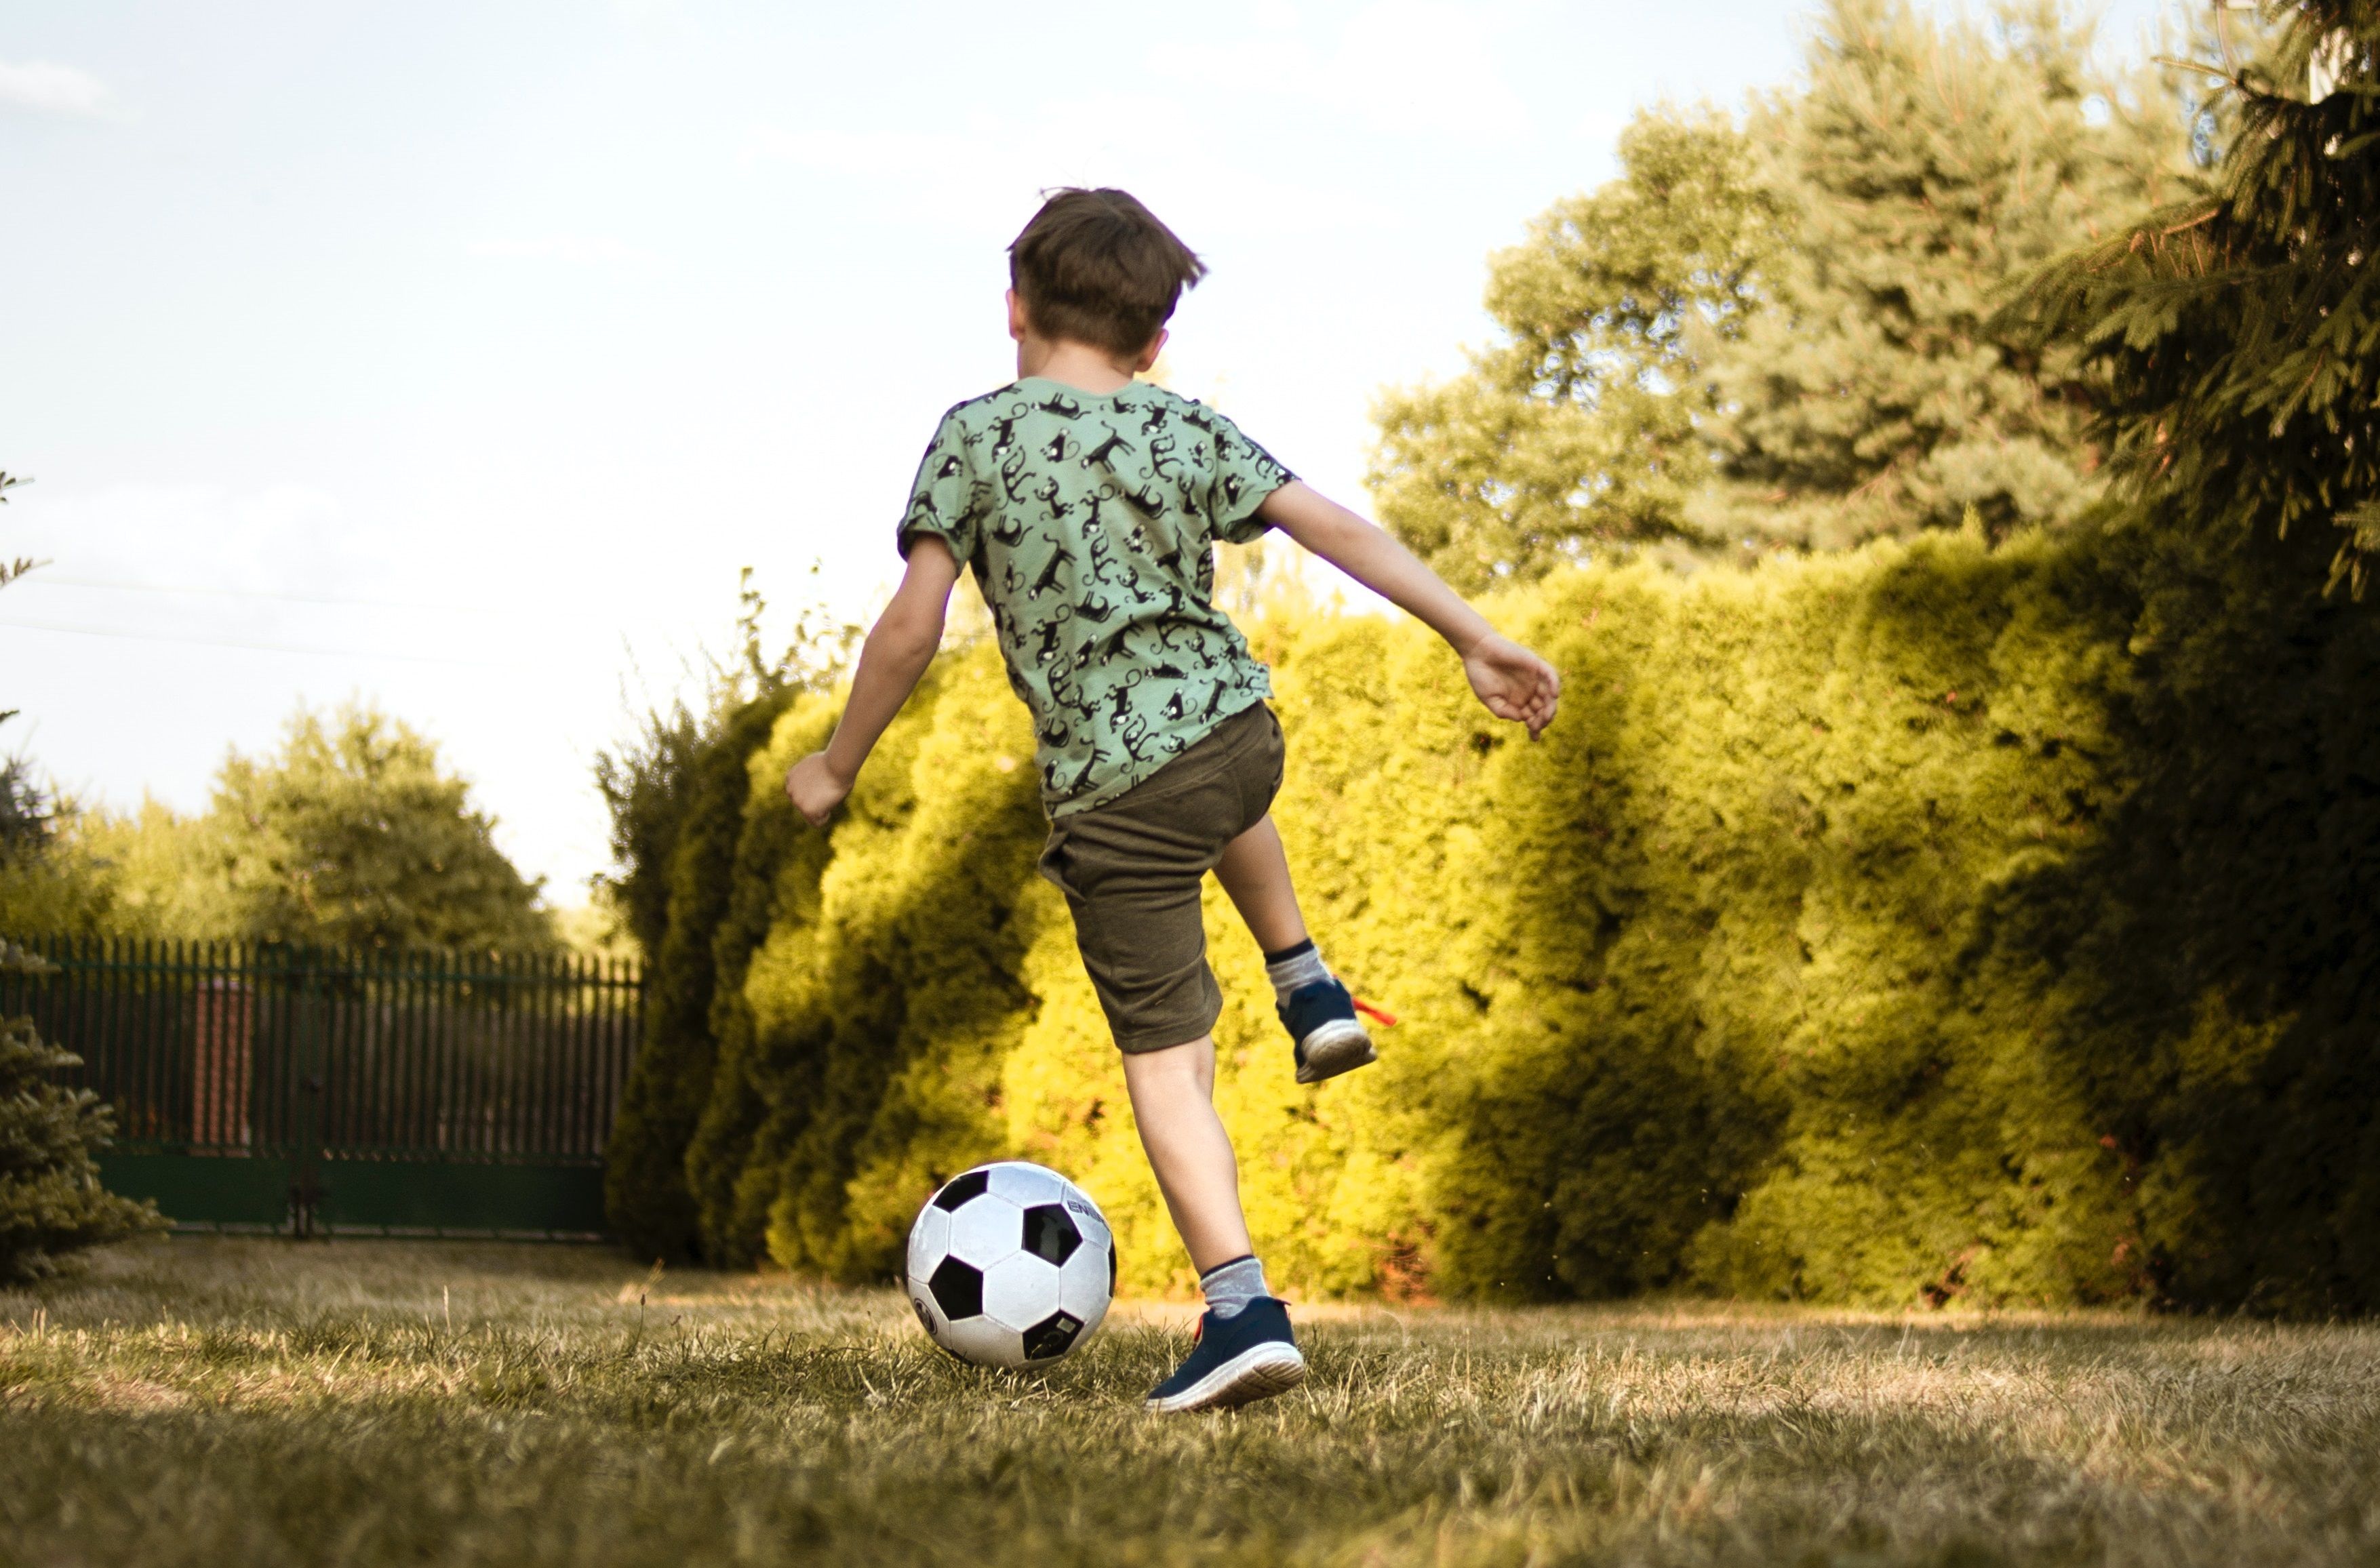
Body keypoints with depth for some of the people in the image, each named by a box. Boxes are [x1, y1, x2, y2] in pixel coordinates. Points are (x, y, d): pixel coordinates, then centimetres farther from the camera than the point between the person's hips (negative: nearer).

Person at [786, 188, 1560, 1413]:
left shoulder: (977, 436, -5)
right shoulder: (1190, 432, 4)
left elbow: (913, 625, -9)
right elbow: (1334, 528, -2)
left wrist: (837, 766, 3)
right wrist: (1474, 637, 0)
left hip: (1113, 795, -4)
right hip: (1242, 732, 4)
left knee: (1165, 1058, 0)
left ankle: (1242, 1311, -11)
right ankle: (1309, 991, 44)